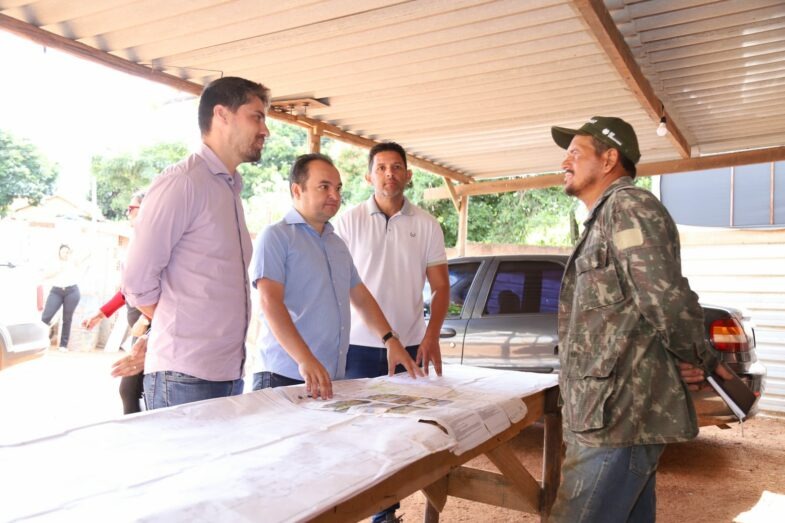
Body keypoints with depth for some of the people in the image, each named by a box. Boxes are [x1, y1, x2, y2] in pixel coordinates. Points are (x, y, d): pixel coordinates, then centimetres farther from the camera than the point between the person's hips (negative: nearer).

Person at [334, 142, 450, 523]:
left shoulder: (426, 225, 5)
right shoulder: (350, 221, 1)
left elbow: (440, 287, 7)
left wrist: (431, 336, -7)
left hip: (410, 346, 1)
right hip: (358, 346, -1)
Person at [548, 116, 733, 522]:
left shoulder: (628, 205, -12)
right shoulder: (606, 217, 21)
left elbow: (668, 300, -20)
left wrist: (705, 360, -5)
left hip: (617, 418, -10)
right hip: (621, 415, 10)